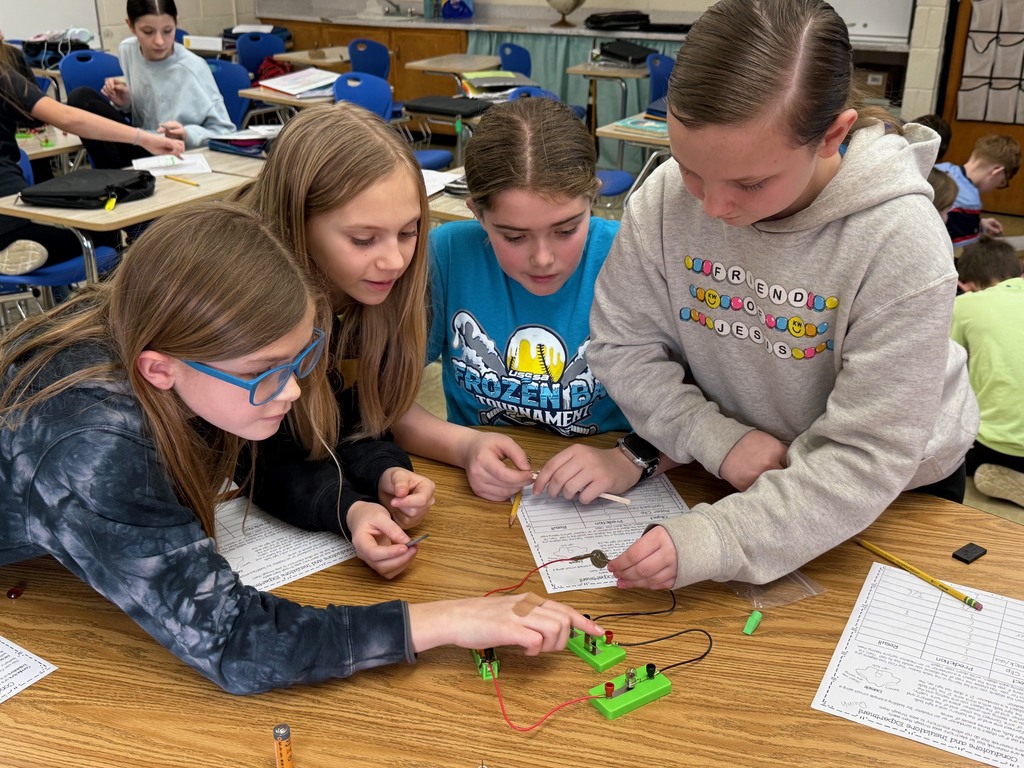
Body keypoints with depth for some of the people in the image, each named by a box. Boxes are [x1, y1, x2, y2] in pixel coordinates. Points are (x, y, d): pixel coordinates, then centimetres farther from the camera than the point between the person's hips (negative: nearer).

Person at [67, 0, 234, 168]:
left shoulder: (193, 68, -18)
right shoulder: (127, 50, -1)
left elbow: (225, 133, -13)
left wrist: (187, 136, -30)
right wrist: (124, 104, -6)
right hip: (140, 144, 6)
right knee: (81, 97, -10)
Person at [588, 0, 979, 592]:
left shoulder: (902, 242, -33)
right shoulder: (665, 197, -23)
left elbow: (866, 461, -29)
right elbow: (624, 345, -11)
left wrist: (710, 543, -38)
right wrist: (717, 438, -25)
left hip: (898, 491, -2)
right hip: (733, 472, 3)